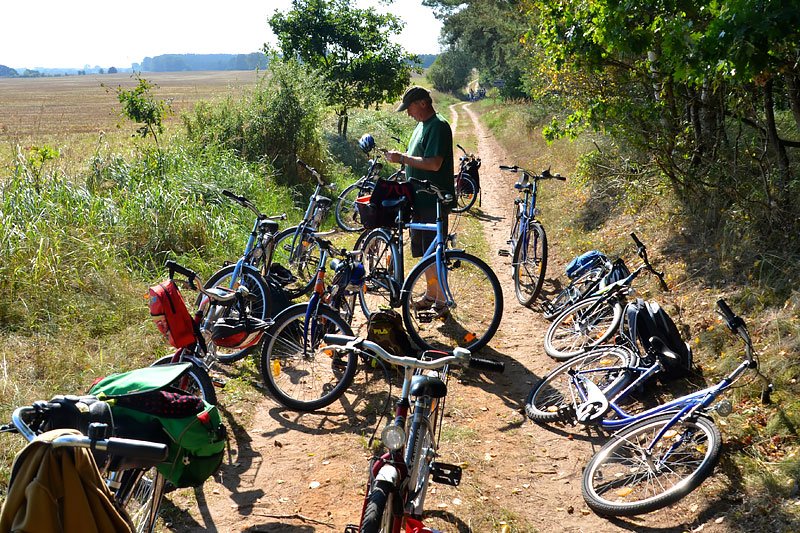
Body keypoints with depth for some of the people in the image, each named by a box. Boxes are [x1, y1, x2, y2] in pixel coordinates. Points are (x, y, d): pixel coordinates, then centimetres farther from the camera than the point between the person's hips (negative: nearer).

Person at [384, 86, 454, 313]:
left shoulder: (438, 126, -14)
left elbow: (434, 164, -23)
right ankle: (431, 294, 25)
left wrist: (403, 158, -18)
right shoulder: (422, 125, 16)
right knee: (424, 252, 15)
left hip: (434, 200, -10)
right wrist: (400, 157, 7)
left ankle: (442, 300, 5)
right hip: (420, 198, 10)